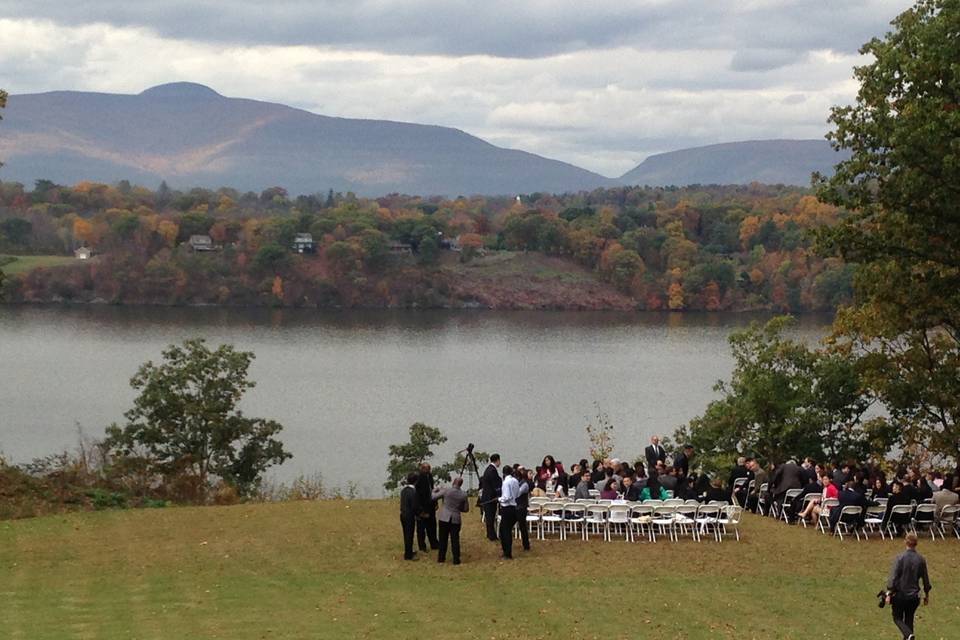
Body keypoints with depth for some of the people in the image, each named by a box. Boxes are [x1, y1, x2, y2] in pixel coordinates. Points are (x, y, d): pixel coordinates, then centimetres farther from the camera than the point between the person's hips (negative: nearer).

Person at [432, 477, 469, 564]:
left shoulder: (446, 491, -10)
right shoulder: (463, 495, -4)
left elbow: (433, 497, 0)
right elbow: (466, 509, 4)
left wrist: (434, 490, 21)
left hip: (444, 518, -1)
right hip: (456, 520, 1)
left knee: (443, 539, 11)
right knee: (455, 540, 6)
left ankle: (441, 557, 16)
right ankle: (456, 559, 6)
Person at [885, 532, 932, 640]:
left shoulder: (900, 558, -13)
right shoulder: (921, 559, -3)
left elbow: (893, 577, -14)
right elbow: (925, 579, 6)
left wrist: (889, 594, -8)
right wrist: (927, 595, 18)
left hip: (900, 594, -3)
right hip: (914, 596, 3)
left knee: (898, 618, 9)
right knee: (909, 620, 17)